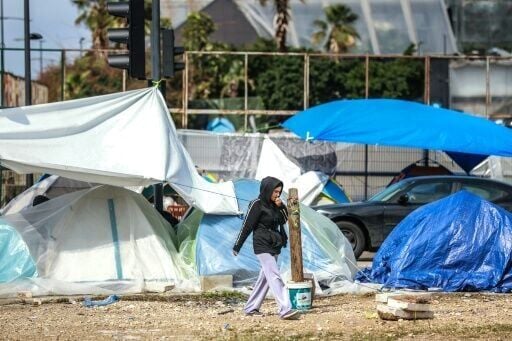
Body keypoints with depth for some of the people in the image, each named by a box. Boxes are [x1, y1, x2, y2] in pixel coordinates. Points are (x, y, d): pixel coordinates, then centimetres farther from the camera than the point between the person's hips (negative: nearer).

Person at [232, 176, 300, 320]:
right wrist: (237, 246, -7)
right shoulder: (257, 204, -12)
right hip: (262, 246, -8)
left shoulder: (274, 205, 9)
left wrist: (281, 207, -6)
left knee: (265, 277, 12)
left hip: (274, 246, 8)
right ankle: (285, 310, -23)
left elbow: (285, 220, 12)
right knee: (275, 277, -15)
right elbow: (246, 226, -10)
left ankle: (251, 308, 21)